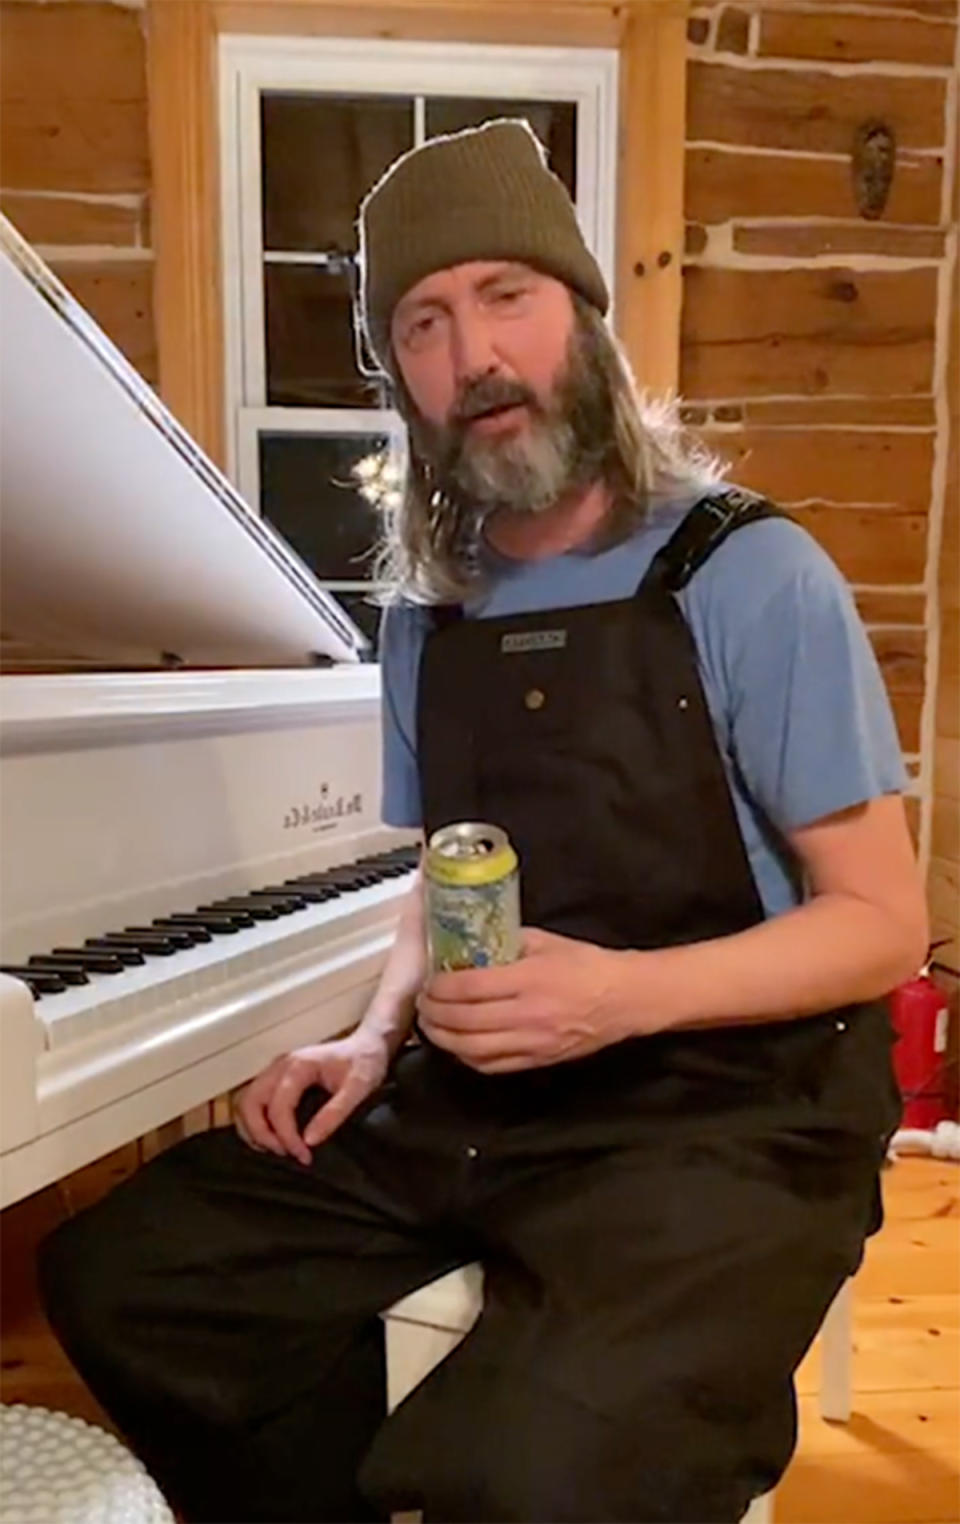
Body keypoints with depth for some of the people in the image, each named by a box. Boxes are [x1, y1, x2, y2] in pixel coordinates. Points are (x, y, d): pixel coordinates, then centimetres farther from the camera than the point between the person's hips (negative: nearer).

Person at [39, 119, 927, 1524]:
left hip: (726, 1109, -5)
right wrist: (379, 1039, 0)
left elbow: (884, 921, -9)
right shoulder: (426, 614, 9)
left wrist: (630, 993, -24)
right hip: (471, 1100, 6)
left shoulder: (750, 576, -9)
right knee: (116, 1275, -3)